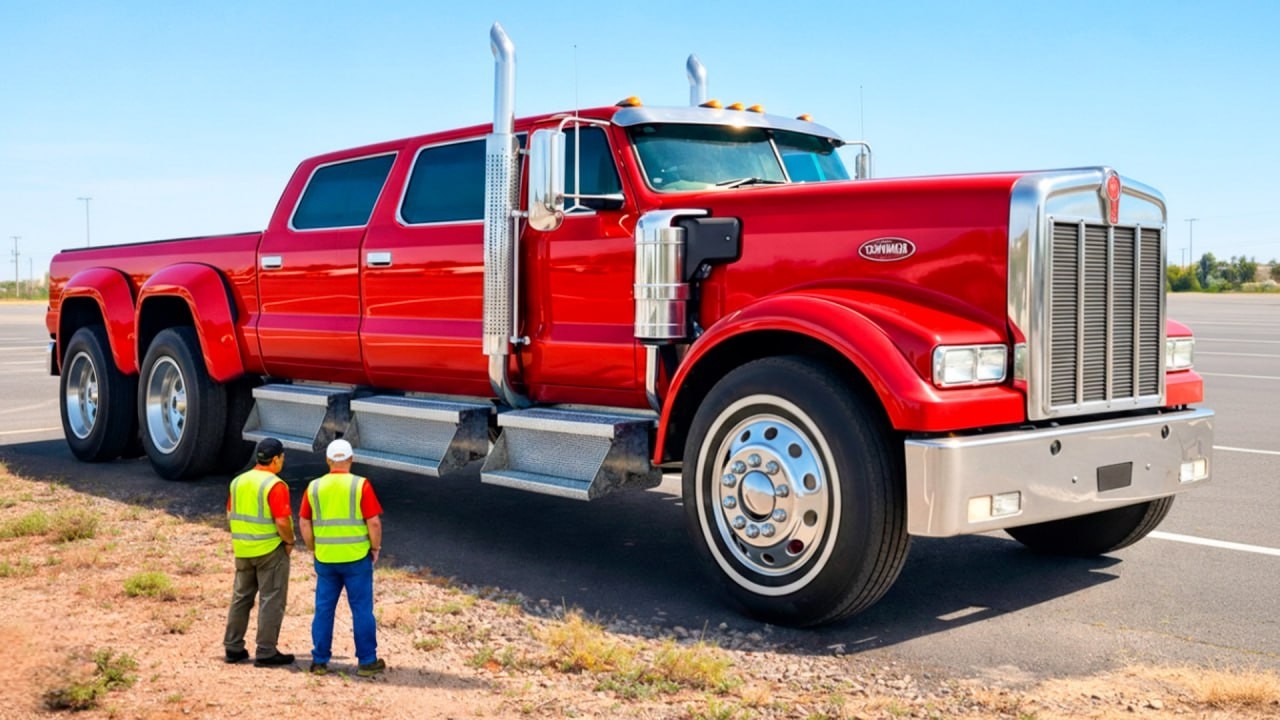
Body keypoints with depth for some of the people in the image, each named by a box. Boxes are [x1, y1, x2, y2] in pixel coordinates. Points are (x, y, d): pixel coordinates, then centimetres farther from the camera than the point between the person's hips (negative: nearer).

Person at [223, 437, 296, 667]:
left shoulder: (238, 482, 6)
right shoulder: (275, 486, -17)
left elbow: (230, 515, 12)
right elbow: (282, 521, -22)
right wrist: (290, 541, -6)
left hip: (243, 550, 7)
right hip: (271, 550, -7)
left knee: (241, 597, 16)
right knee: (271, 601, 1)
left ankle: (233, 648, 22)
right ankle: (266, 652, 4)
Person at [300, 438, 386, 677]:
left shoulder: (314, 487, 2)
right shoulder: (361, 485, -9)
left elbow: (304, 523, 5)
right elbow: (374, 522, -12)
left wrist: (314, 549, 15)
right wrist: (375, 547, 2)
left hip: (325, 559, 3)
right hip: (357, 558, -3)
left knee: (323, 609, 12)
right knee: (362, 609, 5)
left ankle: (319, 661, 16)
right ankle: (367, 661, 10)